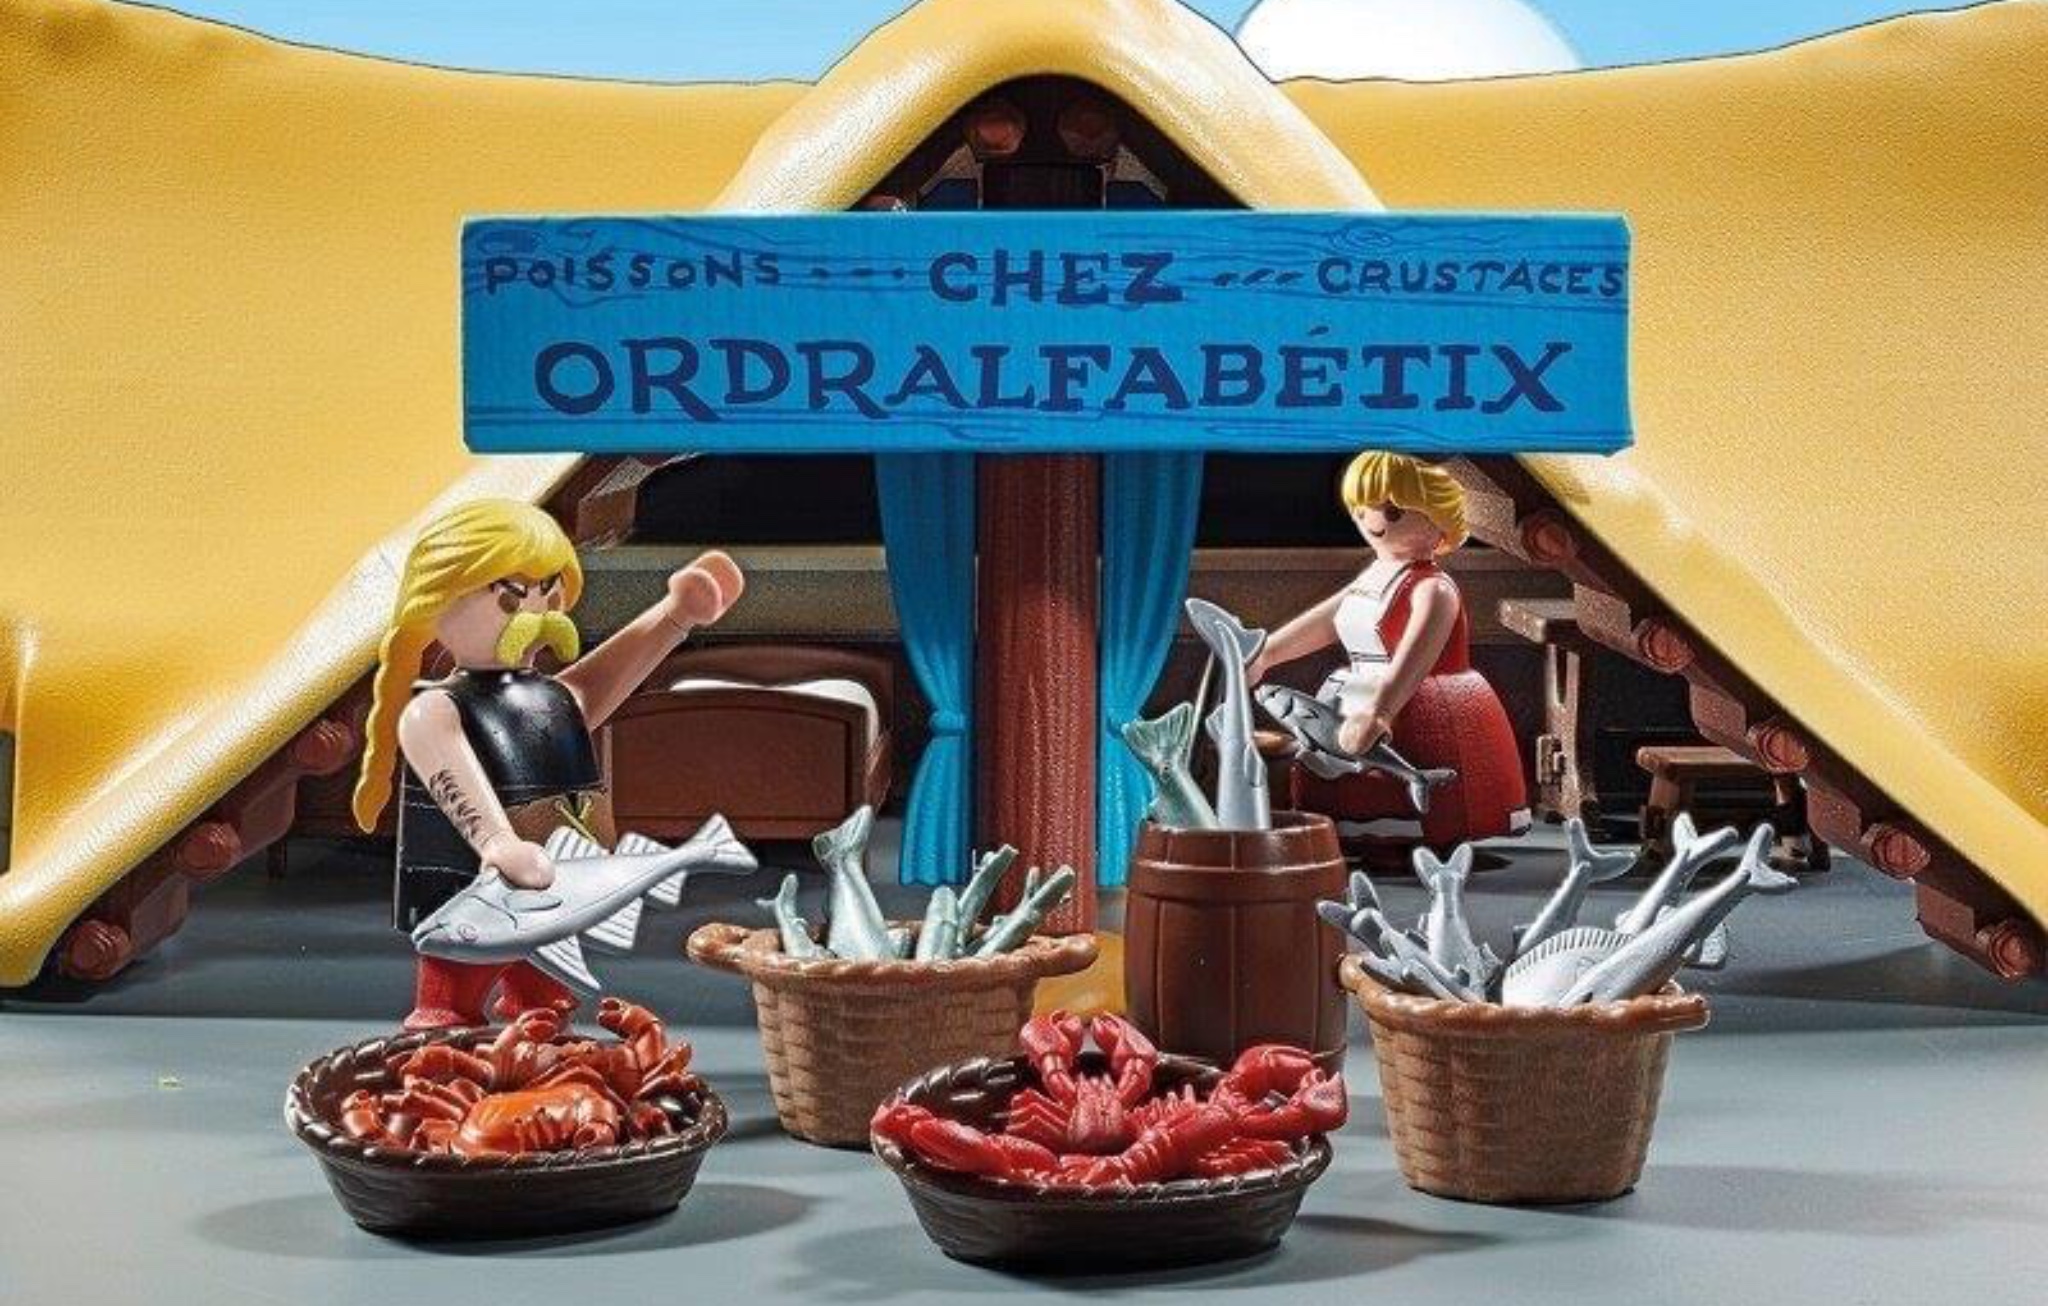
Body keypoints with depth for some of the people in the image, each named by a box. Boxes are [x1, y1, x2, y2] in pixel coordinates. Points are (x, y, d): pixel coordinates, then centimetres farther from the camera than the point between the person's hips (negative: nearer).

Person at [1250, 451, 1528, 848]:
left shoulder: (1432, 590, -15)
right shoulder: (1373, 577, 14)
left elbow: (1411, 660, -31)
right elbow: (1323, 621, 21)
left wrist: (1376, 714, -45)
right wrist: (1265, 655, 13)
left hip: (1415, 716, -9)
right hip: (1358, 704, 9)